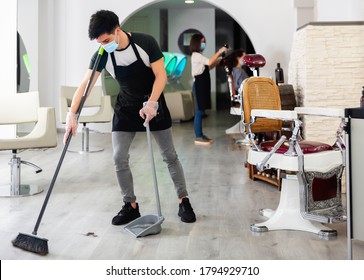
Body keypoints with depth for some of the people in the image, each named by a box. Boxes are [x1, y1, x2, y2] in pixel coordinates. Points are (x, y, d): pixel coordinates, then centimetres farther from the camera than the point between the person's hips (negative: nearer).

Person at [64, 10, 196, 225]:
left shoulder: (146, 43, -21)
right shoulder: (102, 55, -14)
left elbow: (161, 76, -19)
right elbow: (85, 85, -21)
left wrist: (151, 103, -31)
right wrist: (72, 114, -33)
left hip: (153, 104, -3)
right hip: (126, 108, 3)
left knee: (170, 156, 2)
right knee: (119, 158, -4)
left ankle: (184, 202, 16)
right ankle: (131, 206, 12)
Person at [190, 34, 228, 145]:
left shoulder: (199, 56, 19)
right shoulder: (196, 55, -11)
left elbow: (208, 67, 22)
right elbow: (209, 61, -23)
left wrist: (218, 60, 11)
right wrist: (219, 51, -15)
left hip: (202, 85, 10)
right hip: (199, 86, -10)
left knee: (201, 111, 10)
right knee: (199, 111, -9)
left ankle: (200, 135, 15)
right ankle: (198, 137, -7)